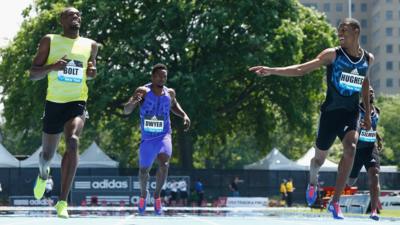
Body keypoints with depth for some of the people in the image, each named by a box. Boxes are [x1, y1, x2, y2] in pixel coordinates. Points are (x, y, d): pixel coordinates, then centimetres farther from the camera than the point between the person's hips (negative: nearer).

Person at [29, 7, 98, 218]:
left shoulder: (90, 45, 8)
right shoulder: (49, 41, 1)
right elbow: (33, 74, 1)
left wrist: (92, 72, 1)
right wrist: (52, 67, -19)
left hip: (77, 103, 0)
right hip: (54, 103, 0)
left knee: (73, 142, -27)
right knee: (47, 154, 11)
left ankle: (62, 202, -27)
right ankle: (43, 174, 53)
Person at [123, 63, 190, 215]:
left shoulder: (170, 93, 0)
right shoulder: (143, 91, -10)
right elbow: (126, 111, -16)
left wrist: (184, 115, 4)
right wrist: (133, 102, -38)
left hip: (163, 136, 0)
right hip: (147, 138, 0)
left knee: (164, 164, -24)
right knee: (144, 170, 12)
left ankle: (157, 195, -4)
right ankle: (143, 194, 43)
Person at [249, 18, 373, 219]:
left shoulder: (368, 59, 5)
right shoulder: (333, 55, -6)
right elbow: (302, 69, -10)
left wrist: (367, 114, 23)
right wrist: (272, 71, -21)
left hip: (351, 114, 1)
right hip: (331, 112, -1)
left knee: (351, 148, -26)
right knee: (320, 158, 8)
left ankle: (335, 202, -21)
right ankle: (313, 182, 47)